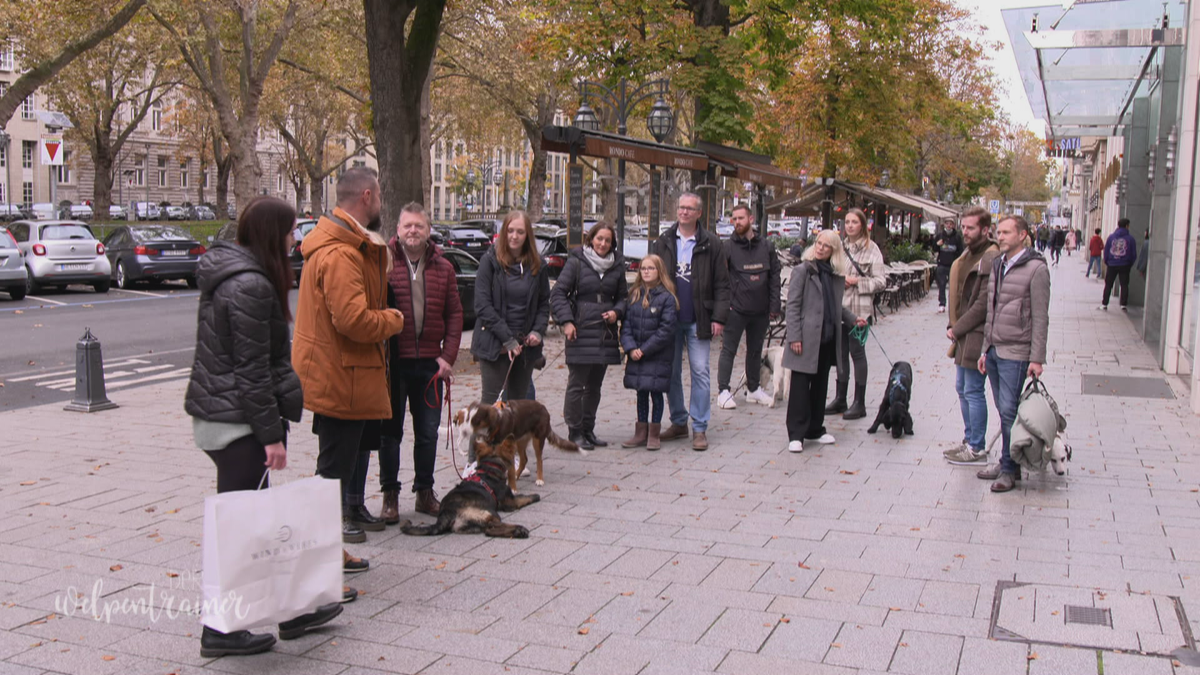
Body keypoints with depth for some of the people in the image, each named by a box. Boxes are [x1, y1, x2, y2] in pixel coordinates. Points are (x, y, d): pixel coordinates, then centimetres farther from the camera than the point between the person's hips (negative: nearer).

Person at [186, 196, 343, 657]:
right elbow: (252, 368, -21)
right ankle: (220, 630, 10)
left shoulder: (225, 273, 12)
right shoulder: (251, 285, -19)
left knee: (253, 516, 15)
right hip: (237, 422, -11)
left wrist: (292, 389, 24)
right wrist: (271, 433, -18)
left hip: (212, 413, 11)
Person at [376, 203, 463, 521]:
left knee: (428, 432, 11)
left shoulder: (443, 268, 7)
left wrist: (448, 356, -1)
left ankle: (425, 492, 24)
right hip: (392, 362, -3)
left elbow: (454, 315, 8)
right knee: (390, 431, 7)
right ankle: (390, 496, 18)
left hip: (430, 364, 3)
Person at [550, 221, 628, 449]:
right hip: (581, 331, -5)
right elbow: (558, 293, -4)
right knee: (577, 384, -4)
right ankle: (574, 432, 5)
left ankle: (588, 430, 21)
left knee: (595, 385, 12)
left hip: (606, 333, 5)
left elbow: (622, 296, 20)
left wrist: (617, 311, -1)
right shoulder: (576, 262, -2)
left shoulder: (617, 265, 11)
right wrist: (566, 321, -14)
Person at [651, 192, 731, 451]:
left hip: (698, 321, -3)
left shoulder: (711, 245, 0)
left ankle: (700, 428, 3)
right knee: (671, 372, 8)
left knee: (700, 372, -3)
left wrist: (719, 317, -8)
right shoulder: (663, 243, 8)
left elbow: (721, 285, 0)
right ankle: (678, 422, 20)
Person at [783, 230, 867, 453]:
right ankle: (796, 435, 1)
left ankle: (815, 429, 24)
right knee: (800, 386, -4)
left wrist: (853, 319, 11)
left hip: (828, 339, 6)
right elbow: (792, 305, -9)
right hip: (807, 339, -6)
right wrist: (794, 337, -15)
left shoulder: (836, 274, 12)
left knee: (820, 385, 13)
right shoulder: (803, 271, -5)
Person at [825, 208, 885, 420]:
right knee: (840, 352, 12)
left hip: (858, 308, -5)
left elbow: (881, 281, -7)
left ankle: (859, 403, 8)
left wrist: (857, 281, -16)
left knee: (857, 352, -1)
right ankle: (840, 399, 22)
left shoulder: (871, 249, -5)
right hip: (838, 306, 5)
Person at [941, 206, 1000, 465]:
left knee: (973, 392, -3)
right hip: (962, 336, 10)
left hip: (977, 336, -10)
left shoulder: (991, 259, -16)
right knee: (962, 388, 16)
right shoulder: (967, 255, 14)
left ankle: (977, 449, 5)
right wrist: (951, 325, 7)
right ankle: (969, 440, 27)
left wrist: (957, 328, -13)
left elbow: (983, 304, -20)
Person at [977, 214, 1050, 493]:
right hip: (993, 351, 7)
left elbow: (1040, 318, -11)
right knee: (1003, 410, 11)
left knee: (1009, 411, -6)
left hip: (1015, 354, -7)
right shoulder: (997, 266, 14)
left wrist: (1037, 358, -14)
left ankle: (1009, 469, 2)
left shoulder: (1036, 268, -9)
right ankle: (1007, 463, 19)